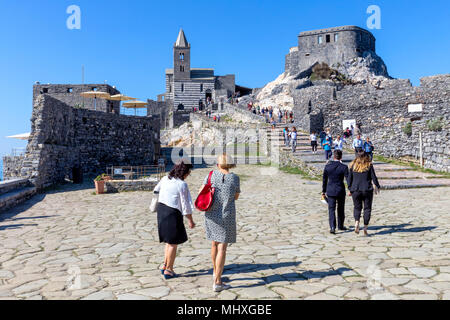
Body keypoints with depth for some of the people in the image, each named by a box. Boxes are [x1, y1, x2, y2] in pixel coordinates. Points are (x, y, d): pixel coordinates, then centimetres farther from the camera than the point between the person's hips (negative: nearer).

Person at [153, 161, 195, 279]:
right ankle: (168, 270, 15)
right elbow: (185, 205, -14)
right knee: (173, 243, 6)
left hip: (161, 209, 8)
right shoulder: (182, 185, -16)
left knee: (169, 241, 22)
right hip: (173, 213, -8)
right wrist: (190, 220, -5)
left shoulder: (165, 179, 3)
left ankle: (165, 266, 27)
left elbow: (156, 190, 20)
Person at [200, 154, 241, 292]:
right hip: (227, 217, -3)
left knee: (214, 244, 22)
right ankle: (217, 282, -1)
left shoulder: (212, 174, -3)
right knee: (222, 249, 0)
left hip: (211, 216, 3)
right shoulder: (235, 178, -7)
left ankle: (215, 272, 40)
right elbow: (236, 197, 7)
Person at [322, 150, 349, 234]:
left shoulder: (327, 166, -2)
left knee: (331, 209, 2)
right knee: (341, 209, 17)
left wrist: (323, 191, 14)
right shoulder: (344, 167, -10)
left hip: (330, 191, 1)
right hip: (340, 190, -1)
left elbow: (324, 180, 5)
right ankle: (340, 226, 31)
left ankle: (332, 227, -12)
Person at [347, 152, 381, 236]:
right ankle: (365, 228, 6)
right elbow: (374, 178, -1)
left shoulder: (353, 166, 2)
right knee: (367, 208, 8)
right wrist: (377, 187, 14)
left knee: (357, 207, 14)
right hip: (367, 190, -1)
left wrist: (350, 189, 15)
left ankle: (356, 222, -11)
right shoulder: (369, 166, -3)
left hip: (355, 190, 1)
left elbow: (349, 178, 5)